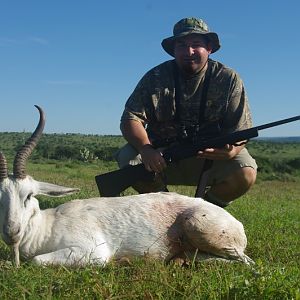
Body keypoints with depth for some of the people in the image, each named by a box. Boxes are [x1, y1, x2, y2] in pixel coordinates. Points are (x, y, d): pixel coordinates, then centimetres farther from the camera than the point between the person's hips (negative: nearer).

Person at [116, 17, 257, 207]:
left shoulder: (228, 79, -5)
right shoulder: (156, 77, -4)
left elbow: (240, 129, -9)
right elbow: (131, 119, -11)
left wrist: (231, 151, -34)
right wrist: (145, 148, -32)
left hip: (211, 158, 0)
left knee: (245, 173, -27)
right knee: (128, 157, -26)